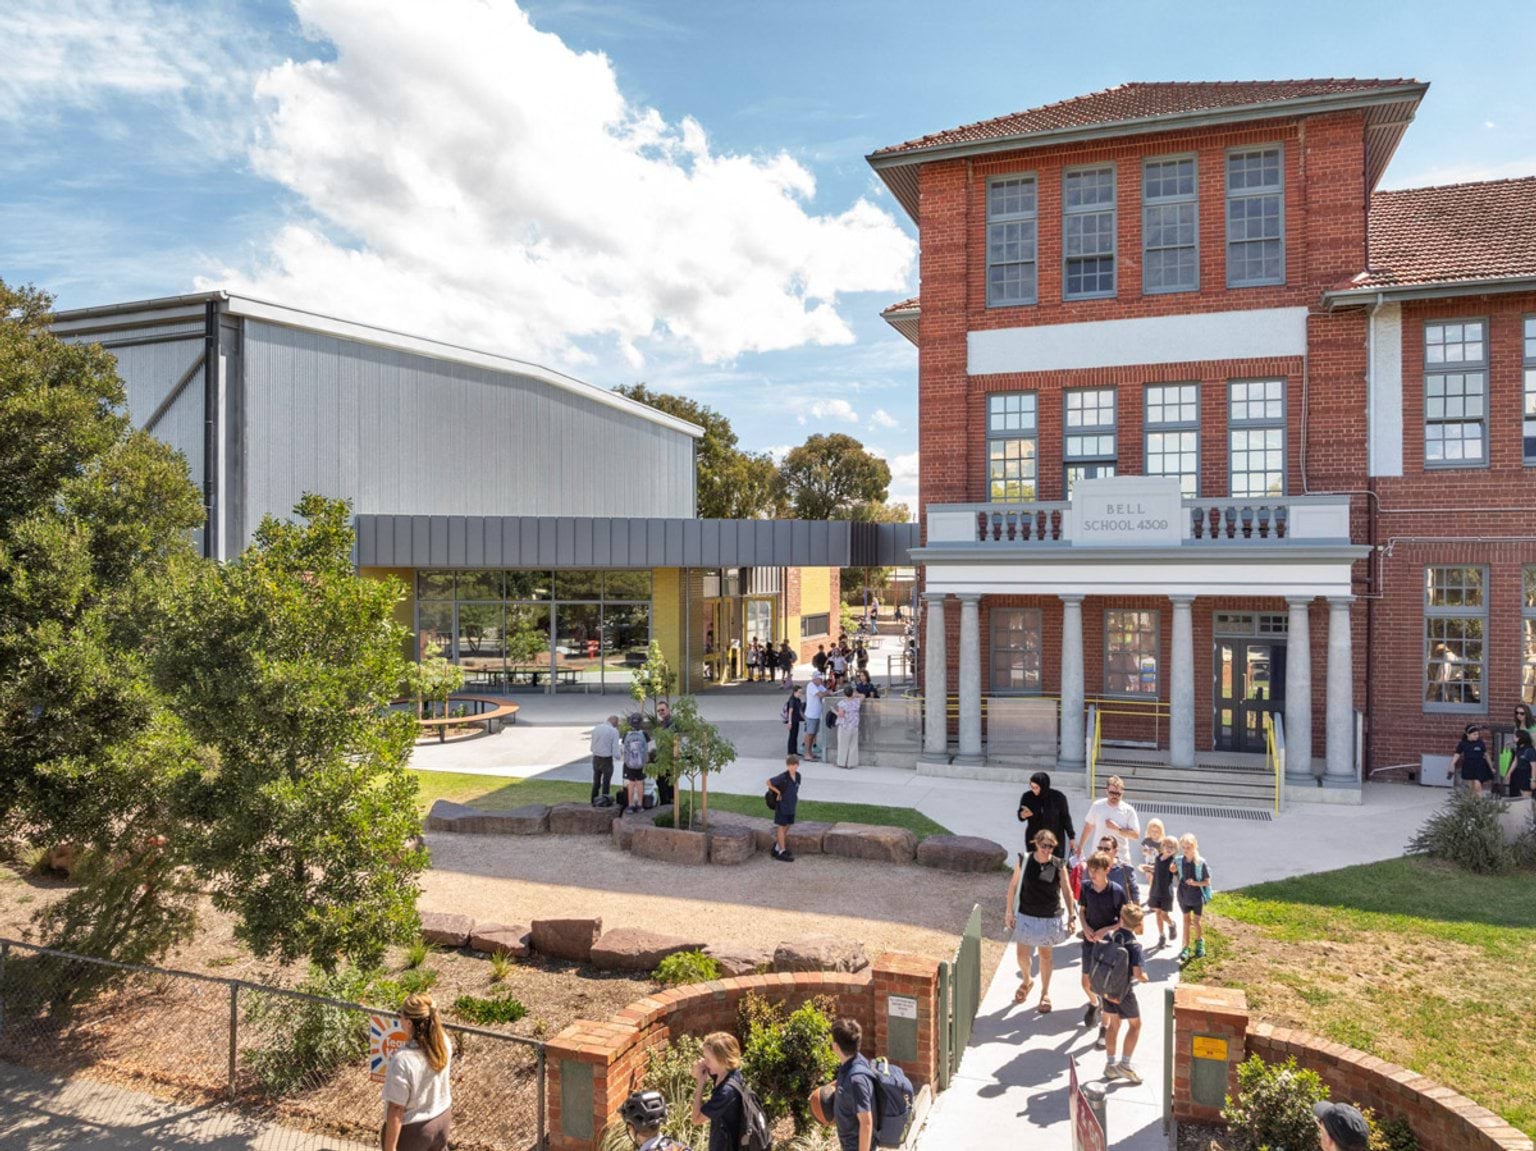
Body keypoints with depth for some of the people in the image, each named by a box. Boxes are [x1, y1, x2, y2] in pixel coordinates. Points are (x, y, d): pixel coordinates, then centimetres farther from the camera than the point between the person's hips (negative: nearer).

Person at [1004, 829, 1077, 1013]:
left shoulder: (1059, 865, -11)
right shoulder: (1024, 861, -11)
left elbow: (1067, 891, -5)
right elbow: (1013, 885, -2)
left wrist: (1072, 916, -8)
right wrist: (1009, 911, 0)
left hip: (1049, 917, -1)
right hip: (1025, 915, 1)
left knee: (1045, 954, 13)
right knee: (1022, 953, 7)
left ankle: (1045, 993, 32)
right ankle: (1027, 981, 40)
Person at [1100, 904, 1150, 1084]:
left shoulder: (1109, 937, -4)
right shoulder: (1134, 945, -21)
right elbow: (1137, 973, -25)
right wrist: (1144, 978, -2)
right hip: (1124, 991, -5)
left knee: (1113, 1024, 19)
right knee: (1135, 1024, 15)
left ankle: (1110, 1064, 25)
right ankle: (1124, 1064, 14)